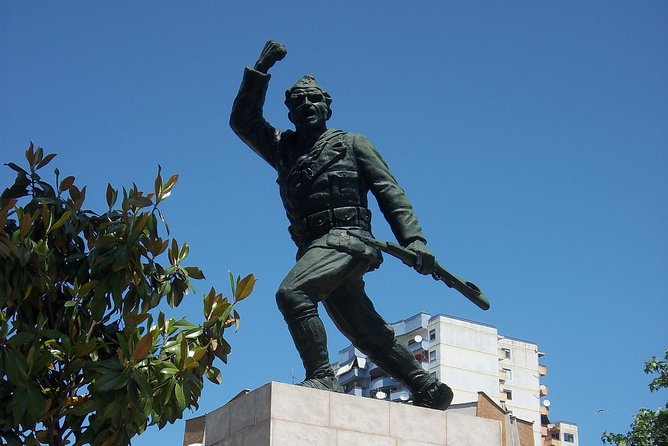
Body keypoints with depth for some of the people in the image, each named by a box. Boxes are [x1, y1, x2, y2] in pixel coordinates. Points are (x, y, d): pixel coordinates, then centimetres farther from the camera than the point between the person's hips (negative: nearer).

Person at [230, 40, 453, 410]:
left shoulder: (351, 144, 11)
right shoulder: (284, 148, 23)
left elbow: (390, 191, 4)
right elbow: (242, 121, 16)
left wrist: (413, 238, -9)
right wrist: (260, 70, 8)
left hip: (345, 241, -6)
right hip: (316, 249, 6)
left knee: (291, 293, -27)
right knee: (368, 334, 7)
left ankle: (321, 378, -27)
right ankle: (429, 389, 17)